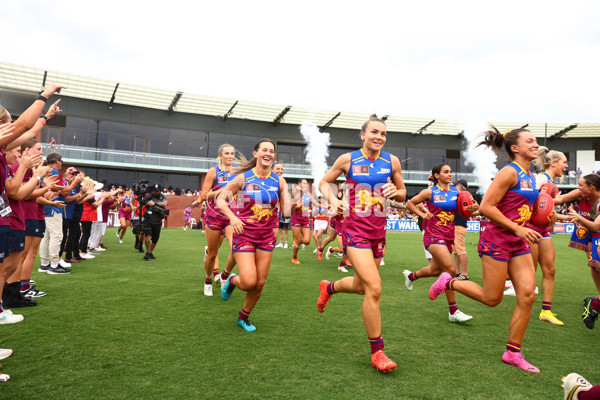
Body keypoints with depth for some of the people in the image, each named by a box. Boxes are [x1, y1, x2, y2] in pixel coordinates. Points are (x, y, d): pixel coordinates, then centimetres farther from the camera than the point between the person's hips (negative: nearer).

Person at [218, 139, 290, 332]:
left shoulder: (279, 181, 4)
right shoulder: (243, 178, -5)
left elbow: (286, 211, 3)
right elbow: (220, 200, -1)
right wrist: (233, 217, -17)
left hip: (266, 236, 4)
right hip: (244, 234, -3)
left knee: (260, 283, 5)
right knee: (249, 282, -13)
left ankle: (244, 317, 30)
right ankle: (232, 281, 23)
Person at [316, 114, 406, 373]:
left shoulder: (392, 162, 5)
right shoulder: (348, 160, -3)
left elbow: (402, 193, 15)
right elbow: (324, 182, 10)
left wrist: (396, 192, -8)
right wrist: (332, 199, -10)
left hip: (378, 232, 5)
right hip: (355, 231, -5)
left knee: (361, 286, 18)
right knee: (374, 287, -17)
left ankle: (329, 288, 52)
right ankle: (377, 352, -3)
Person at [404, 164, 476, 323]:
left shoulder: (456, 192, 8)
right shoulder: (430, 192, -4)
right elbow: (410, 204, 4)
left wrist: (473, 208, -8)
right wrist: (422, 214, -9)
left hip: (449, 236, 6)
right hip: (433, 234, -6)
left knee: (436, 270, 18)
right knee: (450, 269, -18)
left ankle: (411, 275, 49)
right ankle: (453, 312, -10)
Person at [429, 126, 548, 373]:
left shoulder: (530, 176, 14)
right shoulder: (510, 172, -13)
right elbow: (486, 207, -20)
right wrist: (517, 229, -19)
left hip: (519, 244, 8)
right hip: (497, 240, -8)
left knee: (527, 296, 1)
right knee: (492, 299, 0)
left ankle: (513, 352, 13)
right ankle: (448, 282, 23)